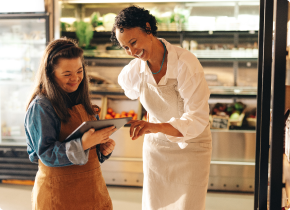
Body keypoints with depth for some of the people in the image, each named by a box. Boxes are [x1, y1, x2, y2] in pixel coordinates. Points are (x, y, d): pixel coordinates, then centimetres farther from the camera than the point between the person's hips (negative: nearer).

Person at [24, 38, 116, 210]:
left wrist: (104, 147, -6)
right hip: (59, 194, -6)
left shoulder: (82, 103, 8)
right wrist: (83, 144, -31)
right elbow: (47, 154, -19)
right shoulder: (41, 107, -13)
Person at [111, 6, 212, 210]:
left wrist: (157, 127, -43)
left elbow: (197, 120, -28)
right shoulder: (133, 71, -9)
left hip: (192, 145, -4)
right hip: (156, 145, 4)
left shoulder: (186, 64, -25)